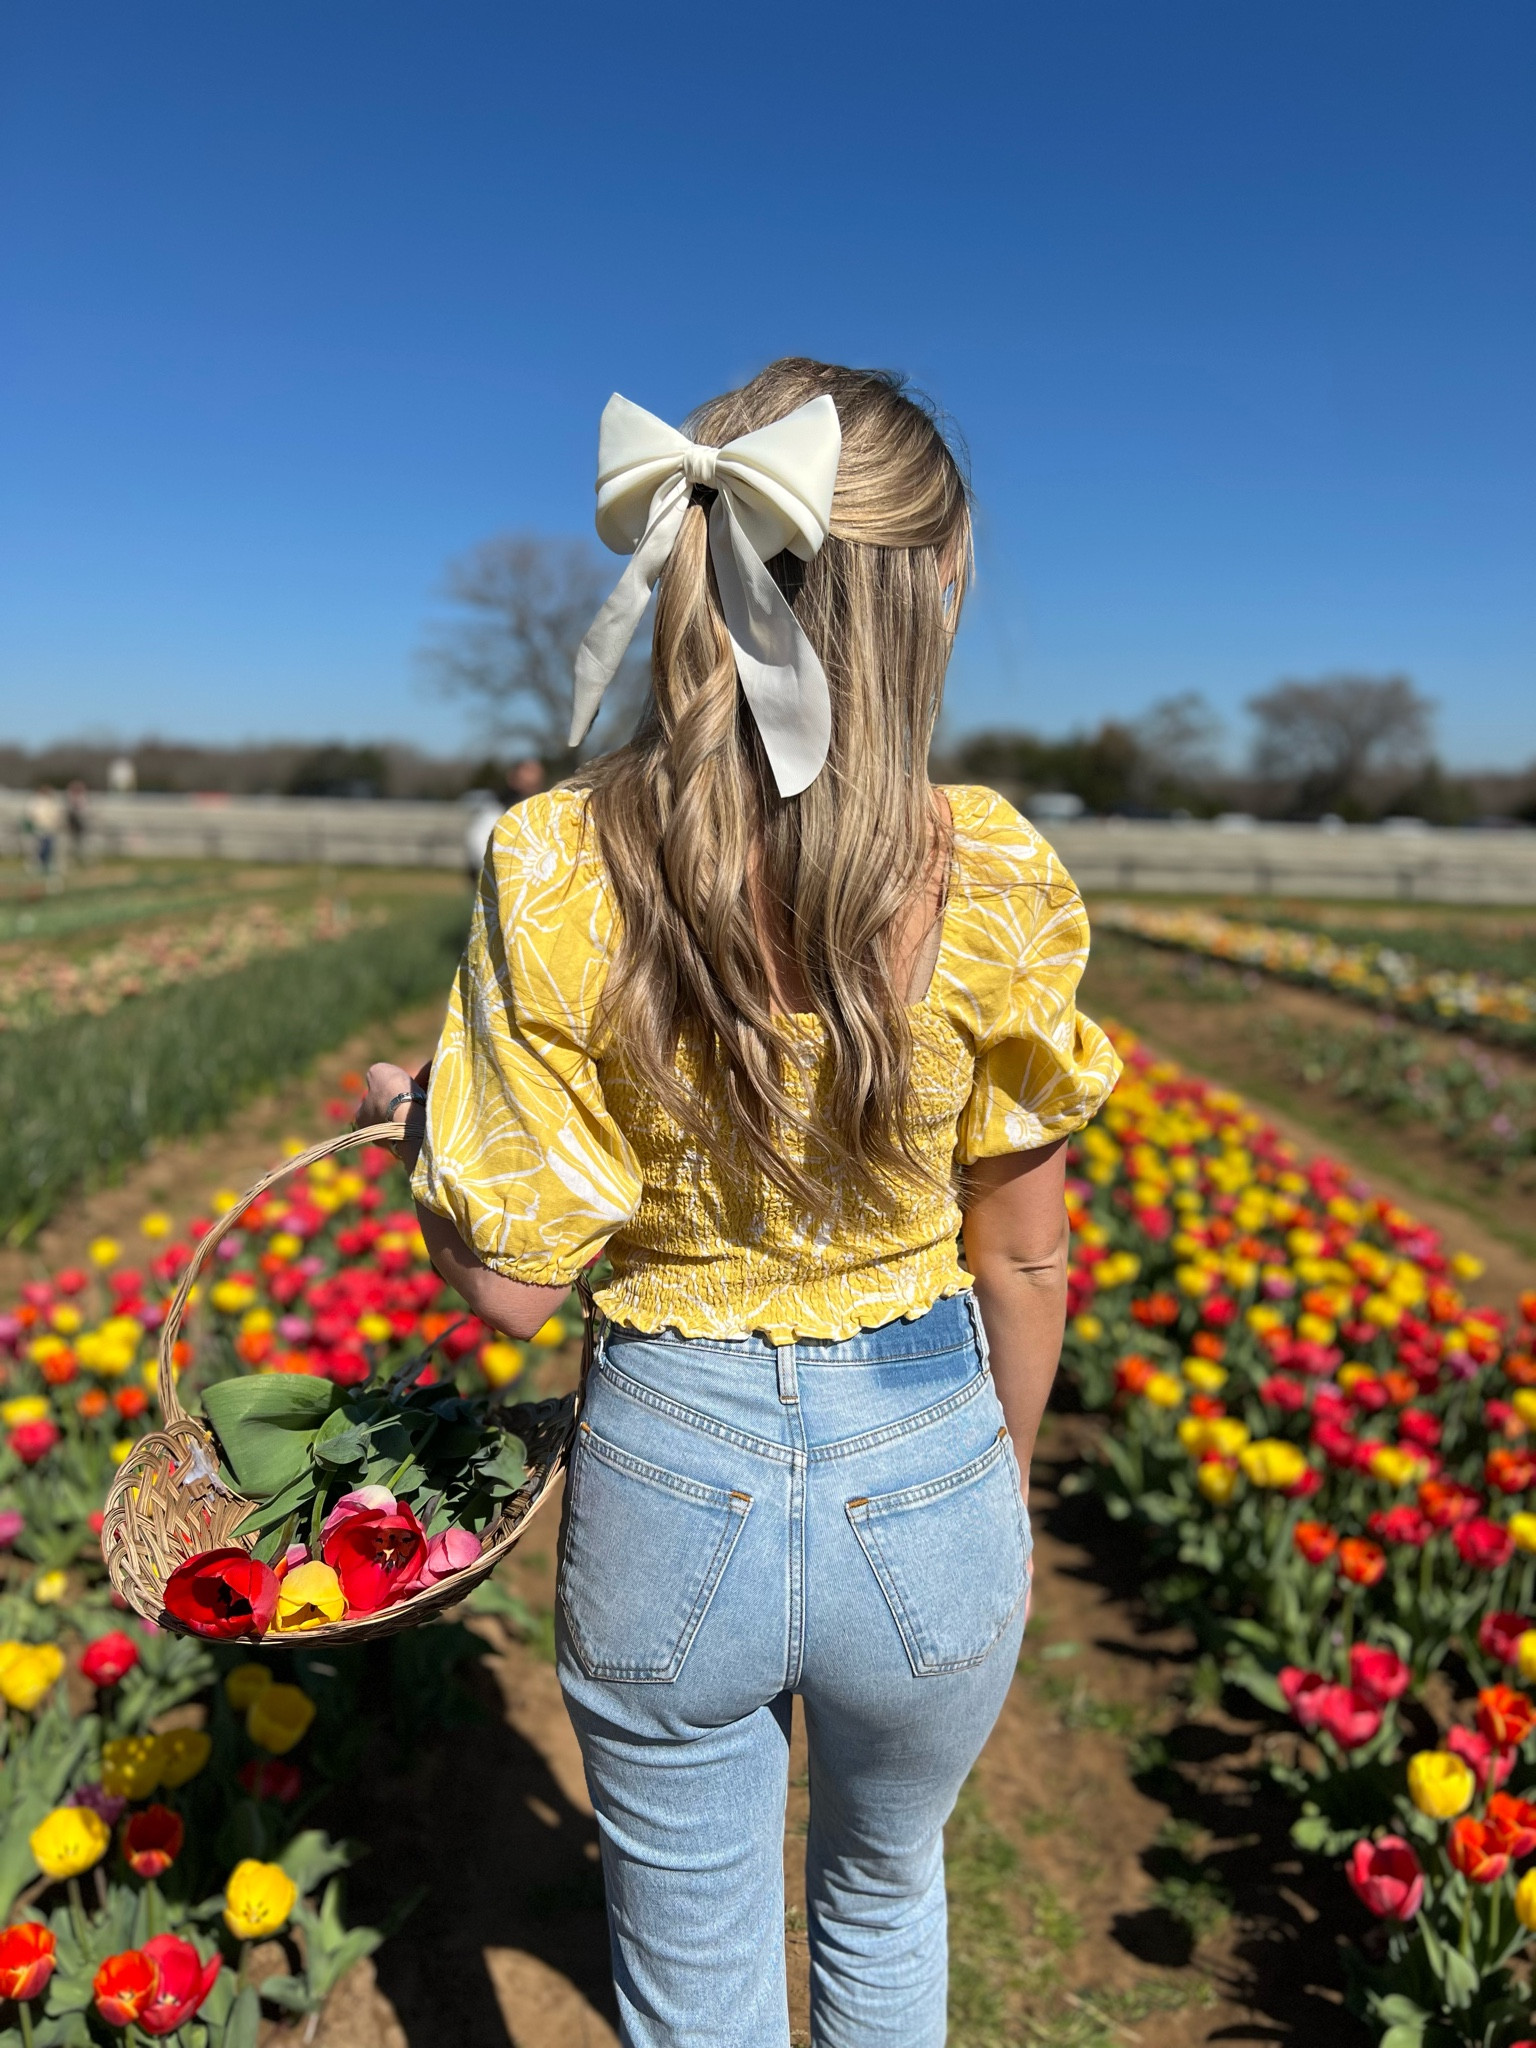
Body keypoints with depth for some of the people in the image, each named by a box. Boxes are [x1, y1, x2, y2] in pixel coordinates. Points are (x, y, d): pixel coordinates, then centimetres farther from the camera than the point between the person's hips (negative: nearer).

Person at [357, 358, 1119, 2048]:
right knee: (883, 1892, 34)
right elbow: (1021, 1257, -6)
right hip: (923, 1479, 1)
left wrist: (417, 1113, 7)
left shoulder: (558, 874, -18)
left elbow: (508, 1282, -13)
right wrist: (1006, 1484, 12)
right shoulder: (991, 880, -17)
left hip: (668, 1480, 0)